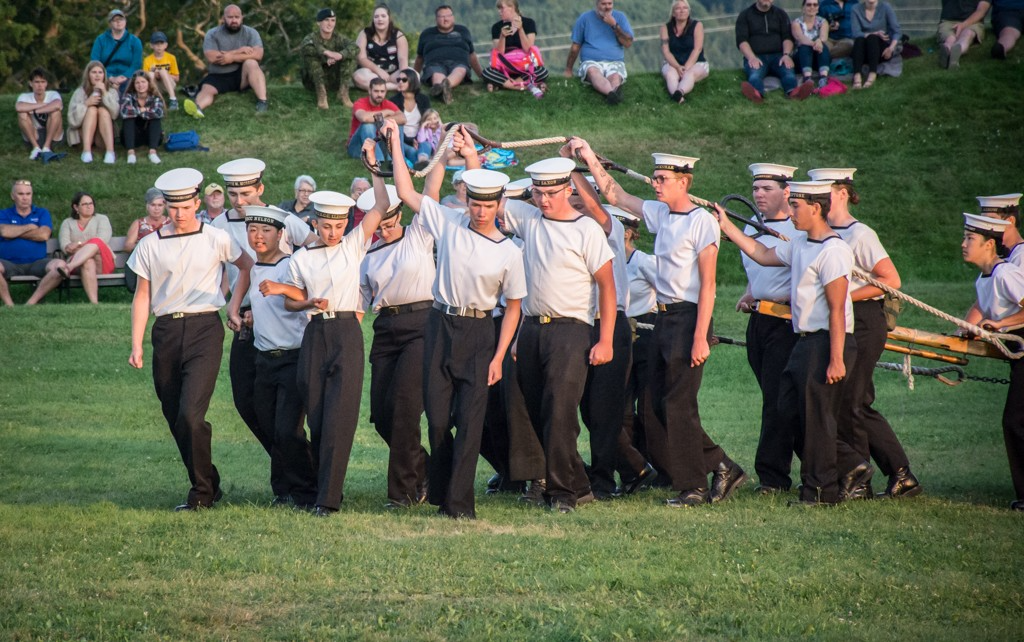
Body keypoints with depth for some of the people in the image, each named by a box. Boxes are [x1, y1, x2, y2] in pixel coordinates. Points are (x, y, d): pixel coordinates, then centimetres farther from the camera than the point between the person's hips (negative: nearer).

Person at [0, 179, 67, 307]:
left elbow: (44, 235, -4)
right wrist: (29, 227, 1)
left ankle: (31, 302, -25)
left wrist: (15, 232, -1)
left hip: (36, 263, 1)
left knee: (60, 266, -29)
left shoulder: (42, 213, 15)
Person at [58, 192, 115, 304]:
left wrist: (79, 244, -13)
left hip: (102, 264, 0)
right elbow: (64, 246, 3)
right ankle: (93, 302, -56)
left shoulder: (101, 219, 20)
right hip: (78, 265, 0)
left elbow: (102, 241, -1)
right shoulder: (67, 223, 22)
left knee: (95, 242, -34)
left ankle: (68, 268, -58)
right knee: (88, 262, -39)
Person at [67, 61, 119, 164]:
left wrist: (105, 93, -21)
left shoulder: (111, 92, 4)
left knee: (103, 110, -23)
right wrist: (86, 104, -21)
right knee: (92, 109, -23)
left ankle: (110, 151, -42)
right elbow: (73, 120, -9)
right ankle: (86, 151, -42)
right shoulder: (80, 92, 1)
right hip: (83, 134, -1)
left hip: (104, 135, 1)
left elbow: (115, 113, -15)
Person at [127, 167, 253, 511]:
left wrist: (234, 307, 10)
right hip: (166, 331, 3)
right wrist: (136, 345, 1)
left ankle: (202, 491, -3)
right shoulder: (150, 245, 6)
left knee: (190, 414, -16)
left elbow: (247, 266, 18)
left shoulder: (215, 239, 2)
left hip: (204, 328, -3)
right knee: (175, 418, 7)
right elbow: (142, 297, 7)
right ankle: (209, 483, 22)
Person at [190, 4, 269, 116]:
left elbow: (258, 54, -14)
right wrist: (239, 51, -13)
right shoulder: (212, 34, 1)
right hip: (219, 77, 0)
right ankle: (197, 108, -65)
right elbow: (211, 57, -14)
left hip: (242, 75, 0)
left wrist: (232, 57, -19)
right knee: (207, 89, -30)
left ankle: (262, 102, -40)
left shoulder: (251, 33, 1)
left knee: (251, 63, -29)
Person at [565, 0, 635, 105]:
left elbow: (628, 43, 3)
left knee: (615, 77, -35)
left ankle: (612, 95, -70)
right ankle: (613, 94, -68)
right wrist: (568, 70, 10)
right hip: (591, 62, -1)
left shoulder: (620, 17, 10)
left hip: (615, 63, 1)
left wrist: (614, 25, -7)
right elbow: (575, 46, 11)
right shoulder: (585, 18, 8)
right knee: (593, 71, -38)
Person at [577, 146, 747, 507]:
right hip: (664, 316, 9)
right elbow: (615, 195, 23)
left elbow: (707, 284, -16)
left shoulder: (701, 221, -12)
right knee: (660, 403, 8)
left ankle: (691, 487, 2)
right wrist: (590, 159, 13)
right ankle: (721, 467, 15)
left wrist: (700, 337, -20)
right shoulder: (660, 214, 11)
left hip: (688, 317, -9)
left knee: (678, 404, -6)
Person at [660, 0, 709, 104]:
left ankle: (679, 93, -68)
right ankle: (678, 97, -64)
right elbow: (665, 51, -5)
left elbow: (697, 49, -12)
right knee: (670, 74, -33)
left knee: (689, 74, -35)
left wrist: (686, 68, -24)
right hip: (673, 64, 1)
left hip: (695, 64, -1)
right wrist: (677, 67, -22)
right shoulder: (666, 28, 4)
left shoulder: (697, 25, -2)